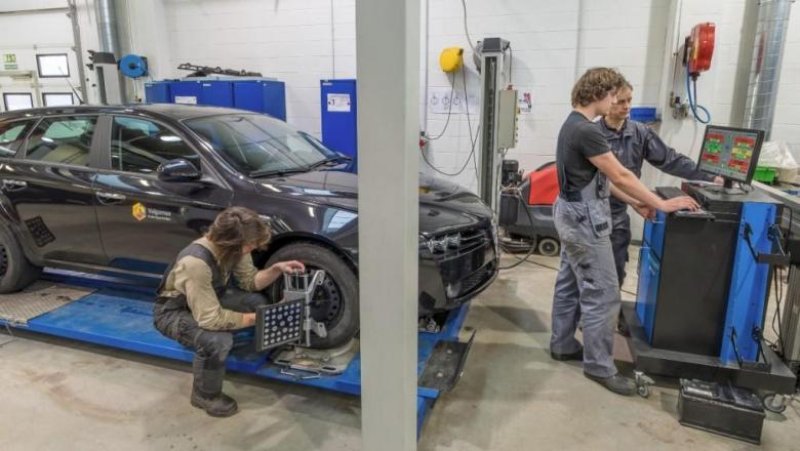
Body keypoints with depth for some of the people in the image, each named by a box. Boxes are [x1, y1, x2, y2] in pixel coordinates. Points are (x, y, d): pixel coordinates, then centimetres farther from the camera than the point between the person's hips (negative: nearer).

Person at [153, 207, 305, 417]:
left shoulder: (232, 248, -17)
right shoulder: (195, 262, -39)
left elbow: (250, 281, -3)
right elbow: (210, 319, -36)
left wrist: (276, 269, -21)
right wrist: (256, 319, -27)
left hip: (209, 299, 7)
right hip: (173, 311, -7)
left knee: (256, 301, -9)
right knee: (217, 340, -32)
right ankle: (205, 395, -4)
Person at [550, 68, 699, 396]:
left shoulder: (575, 124, 11)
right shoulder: (586, 130, -21)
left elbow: (600, 177, 14)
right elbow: (620, 175, -19)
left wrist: (635, 203, 14)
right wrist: (661, 204, -11)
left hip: (573, 213, 11)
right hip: (585, 219, -11)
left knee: (569, 284, 18)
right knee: (602, 294, -2)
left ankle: (563, 344, 31)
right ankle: (599, 366, 10)